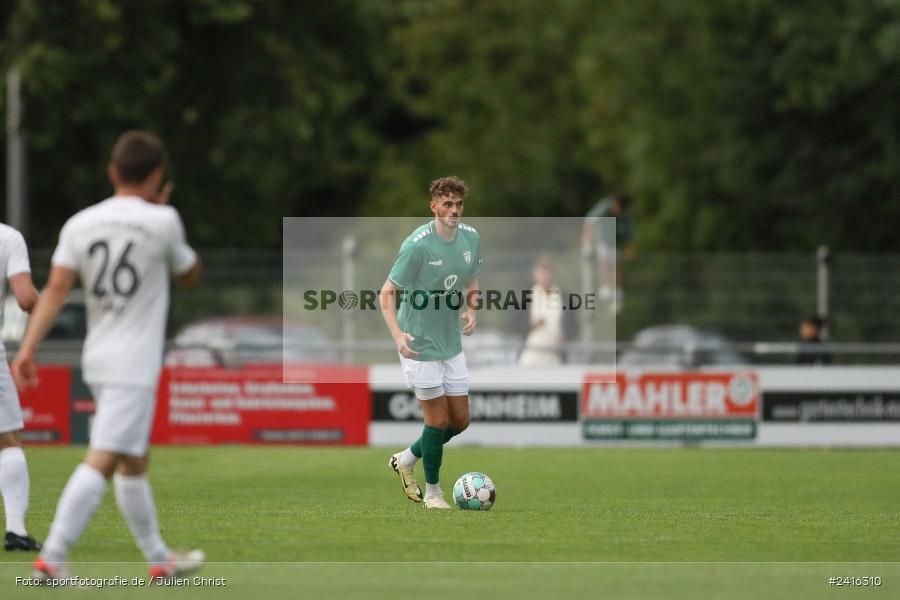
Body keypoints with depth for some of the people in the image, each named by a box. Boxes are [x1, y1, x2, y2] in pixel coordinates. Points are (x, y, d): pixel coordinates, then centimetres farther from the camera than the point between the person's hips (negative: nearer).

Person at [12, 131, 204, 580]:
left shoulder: (80, 224, 4)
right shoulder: (162, 221, -6)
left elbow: (56, 288, -6)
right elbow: (189, 274, 11)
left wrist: (28, 348, -9)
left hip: (98, 358, 7)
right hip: (135, 363, -7)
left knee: (134, 462, 18)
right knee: (102, 460, -13)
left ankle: (159, 558, 30)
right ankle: (52, 557, -23)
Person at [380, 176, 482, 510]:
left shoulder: (471, 238, 0)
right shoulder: (417, 245, -20)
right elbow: (387, 292, -16)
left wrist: (470, 310, -2)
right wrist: (397, 334, -29)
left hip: (452, 344, 7)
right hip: (419, 345, -7)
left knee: (460, 421, 10)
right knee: (438, 420, -3)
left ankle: (406, 460, 32)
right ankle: (432, 492, 15)